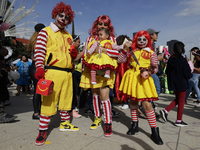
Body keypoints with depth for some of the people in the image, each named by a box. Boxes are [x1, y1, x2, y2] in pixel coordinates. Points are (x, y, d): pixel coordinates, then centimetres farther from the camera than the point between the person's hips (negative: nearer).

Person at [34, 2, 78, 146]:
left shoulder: (69, 36, 21)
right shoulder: (45, 31, 3)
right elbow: (39, 51, -7)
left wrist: (74, 54, 4)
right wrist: (40, 67, -20)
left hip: (67, 73, 6)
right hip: (52, 71, -6)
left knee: (66, 99, 14)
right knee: (48, 101, -4)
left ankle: (65, 123, 31)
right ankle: (43, 130, 9)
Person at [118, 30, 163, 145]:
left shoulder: (151, 53, 4)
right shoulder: (132, 51, 8)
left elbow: (155, 68, 2)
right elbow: (120, 60, 4)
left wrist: (148, 71, -17)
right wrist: (125, 50, -7)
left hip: (143, 79, -3)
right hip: (132, 77, 3)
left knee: (147, 103, -9)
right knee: (133, 101, 12)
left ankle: (154, 131, 5)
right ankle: (135, 125, 30)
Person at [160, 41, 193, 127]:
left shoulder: (170, 60, -1)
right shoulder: (183, 60, -16)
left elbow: (167, 72, 6)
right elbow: (188, 74, -14)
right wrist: (189, 76, 7)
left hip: (172, 84, 5)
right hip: (181, 84, -5)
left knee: (177, 99, 21)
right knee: (181, 101, 7)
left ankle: (165, 111, 6)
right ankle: (179, 120, 16)